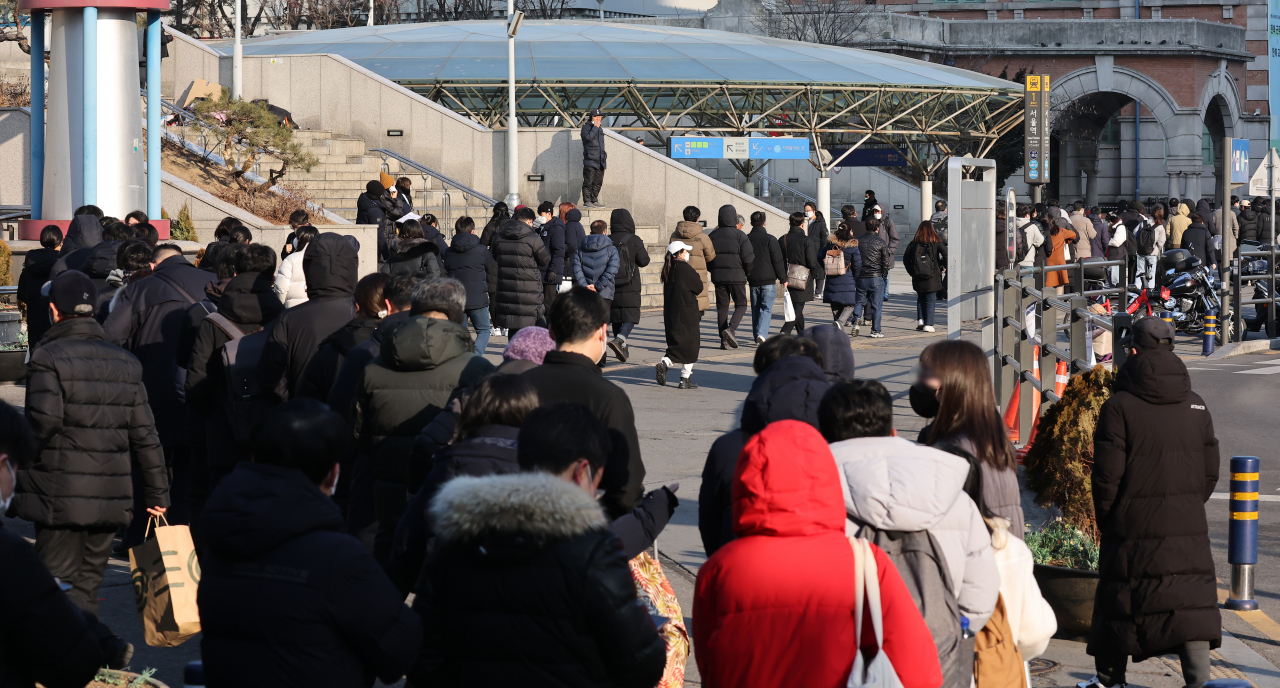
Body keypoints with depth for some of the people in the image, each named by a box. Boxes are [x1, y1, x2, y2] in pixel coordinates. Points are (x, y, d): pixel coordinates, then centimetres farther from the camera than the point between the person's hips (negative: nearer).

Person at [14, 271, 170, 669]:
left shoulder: (49, 359, -8)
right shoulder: (124, 363, 11)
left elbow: (43, 423, -20)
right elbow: (144, 433, 10)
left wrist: (17, 462, -3)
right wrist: (157, 491, 14)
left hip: (59, 497, -5)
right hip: (111, 499, 6)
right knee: (85, 585, 15)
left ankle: (107, 646, -21)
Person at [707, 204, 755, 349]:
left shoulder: (712, 235, 6)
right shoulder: (740, 235, -7)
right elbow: (749, 258, -9)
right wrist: (747, 272, 9)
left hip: (718, 277, 4)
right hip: (736, 276, -4)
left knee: (722, 307, 9)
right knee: (741, 305, 7)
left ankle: (724, 340, 6)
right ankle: (731, 329, -17)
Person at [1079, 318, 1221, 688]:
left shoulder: (1119, 407, -9)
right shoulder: (1196, 407, 6)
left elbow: (1107, 475, -10)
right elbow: (1210, 473, 9)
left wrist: (1105, 519, 5)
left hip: (1132, 529, -3)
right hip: (1188, 530, 3)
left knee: (1119, 604, 10)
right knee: (1190, 604, 1)